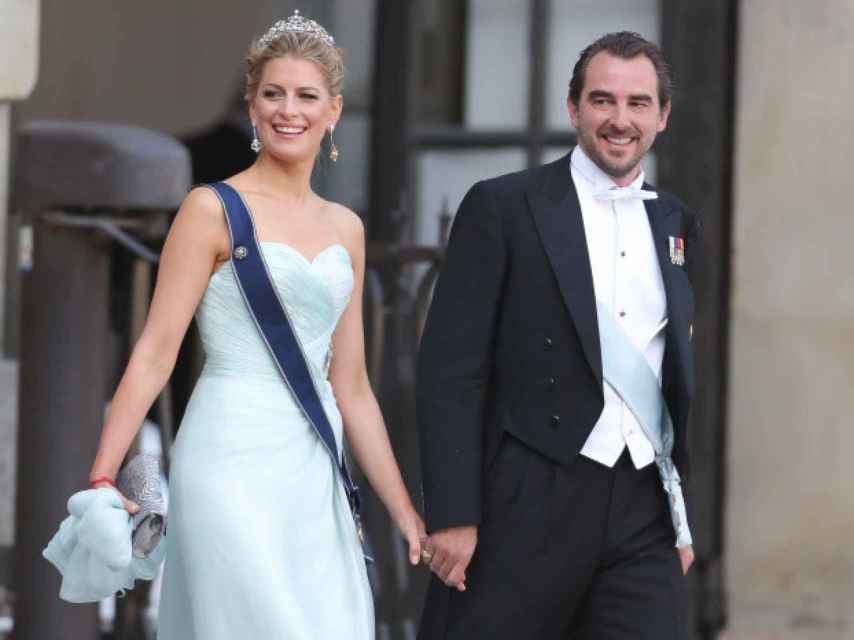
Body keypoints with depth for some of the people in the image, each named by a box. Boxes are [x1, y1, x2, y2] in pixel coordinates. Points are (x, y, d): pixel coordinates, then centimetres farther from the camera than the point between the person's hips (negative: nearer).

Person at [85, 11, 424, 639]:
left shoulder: (346, 229, 14)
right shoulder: (213, 210, -2)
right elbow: (156, 351, -6)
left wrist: (407, 515, 15)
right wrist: (102, 480, -14)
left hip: (313, 474, 6)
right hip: (234, 463, -6)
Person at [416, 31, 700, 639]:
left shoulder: (675, 223, 14)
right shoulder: (503, 208, -2)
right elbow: (451, 368, -6)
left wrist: (683, 519, 17)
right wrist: (452, 514, -13)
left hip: (644, 514, 4)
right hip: (530, 506, -4)